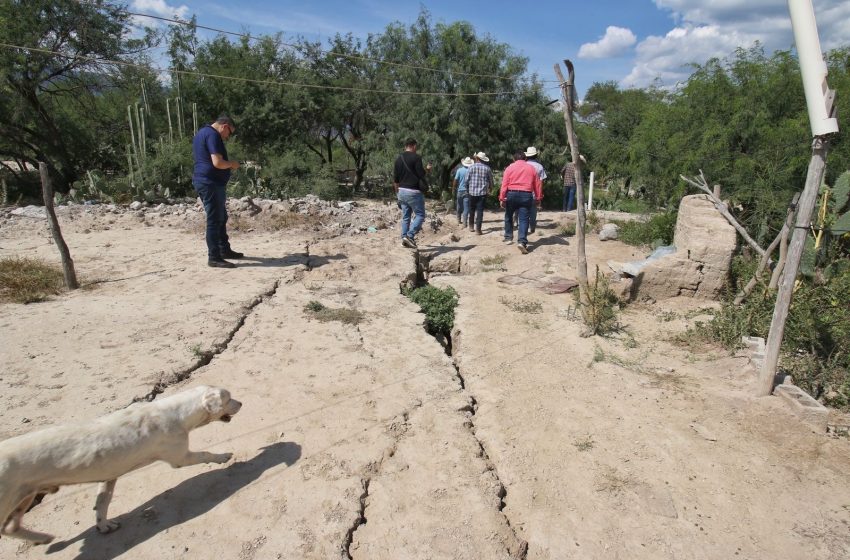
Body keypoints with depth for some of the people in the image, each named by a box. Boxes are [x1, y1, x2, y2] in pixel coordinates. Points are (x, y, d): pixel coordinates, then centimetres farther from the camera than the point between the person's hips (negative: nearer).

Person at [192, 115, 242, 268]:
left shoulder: (201, 133, 19)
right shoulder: (213, 135, -15)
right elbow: (217, 162, -24)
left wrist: (228, 164, 20)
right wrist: (232, 164, -5)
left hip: (204, 181, 11)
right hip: (211, 183, -11)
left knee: (221, 218, 18)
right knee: (214, 220, -7)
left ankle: (224, 250, 27)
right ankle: (214, 257, -3)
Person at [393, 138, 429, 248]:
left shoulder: (398, 158, 11)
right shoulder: (416, 157, -10)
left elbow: (395, 179, 13)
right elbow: (421, 174, -14)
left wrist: (397, 192, 22)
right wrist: (427, 169, 7)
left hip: (402, 191, 7)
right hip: (414, 191, -7)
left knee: (405, 216, 12)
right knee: (420, 215, -1)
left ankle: (404, 237, 12)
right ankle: (410, 236, -14)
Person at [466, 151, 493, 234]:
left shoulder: (472, 167, -3)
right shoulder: (487, 168, 0)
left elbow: (467, 179, -2)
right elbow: (491, 180, 5)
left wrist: (467, 189, 12)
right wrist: (490, 188, 21)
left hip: (472, 191, 0)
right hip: (483, 192, 0)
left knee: (472, 210, 16)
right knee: (480, 210, 1)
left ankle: (471, 226, 24)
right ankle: (478, 229, -3)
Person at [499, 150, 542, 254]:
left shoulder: (510, 168, 6)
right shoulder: (532, 168, 11)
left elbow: (504, 184, -3)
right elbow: (538, 184, 7)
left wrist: (502, 198, -4)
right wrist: (538, 198, 13)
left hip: (511, 194, 0)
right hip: (526, 195, 0)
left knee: (508, 216, 20)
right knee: (524, 219, -2)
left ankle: (508, 238, 27)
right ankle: (522, 241, -18)